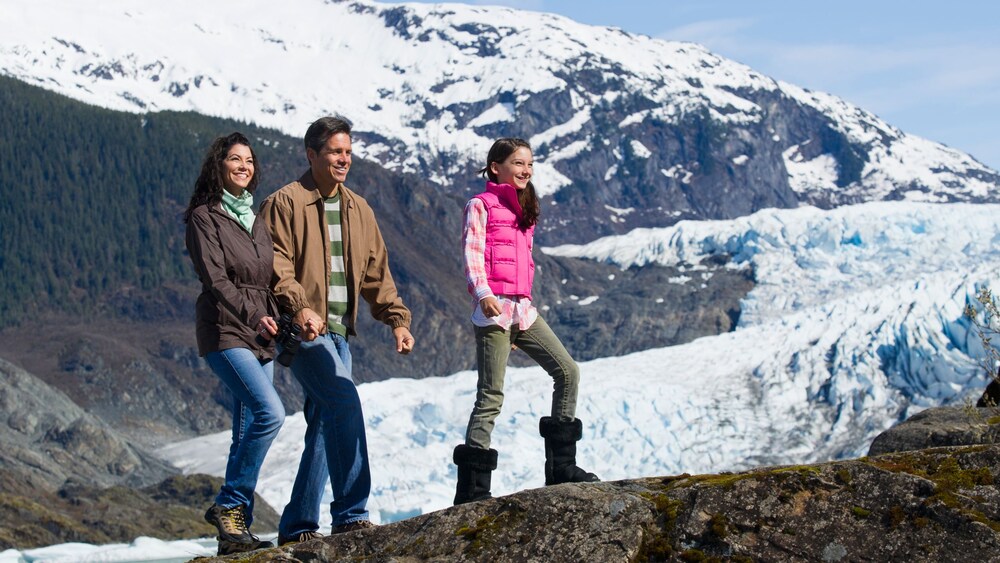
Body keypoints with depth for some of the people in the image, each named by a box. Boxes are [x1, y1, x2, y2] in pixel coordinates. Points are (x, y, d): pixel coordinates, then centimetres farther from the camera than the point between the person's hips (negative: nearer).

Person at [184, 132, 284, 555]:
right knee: (270, 412, -23)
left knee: (248, 433, 3)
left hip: (260, 336, 7)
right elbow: (214, 278, -12)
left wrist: (276, 319, 6)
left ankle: (234, 533, 6)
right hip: (225, 331, -7)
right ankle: (228, 505, -13)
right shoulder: (204, 217, -3)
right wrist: (252, 315, -19)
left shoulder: (255, 220, 19)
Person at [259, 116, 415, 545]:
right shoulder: (285, 203, -3)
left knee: (325, 427, 7)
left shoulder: (358, 210, 17)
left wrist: (397, 319, 7)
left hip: (338, 333, 8)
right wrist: (299, 307, -28)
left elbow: (376, 272, 19)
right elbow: (275, 265, -12)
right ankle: (351, 514, -21)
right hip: (303, 329, -7)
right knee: (344, 401, -23)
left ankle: (298, 526, 15)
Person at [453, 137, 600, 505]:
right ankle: (471, 488, -7)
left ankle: (561, 465, 11)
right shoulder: (481, 206, 0)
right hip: (493, 308, -8)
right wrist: (482, 292, -27)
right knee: (491, 395, -9)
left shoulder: (524, 211, 22)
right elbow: (472, 254, -11)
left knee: (567, 372, 3)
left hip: (522, 309, 8)